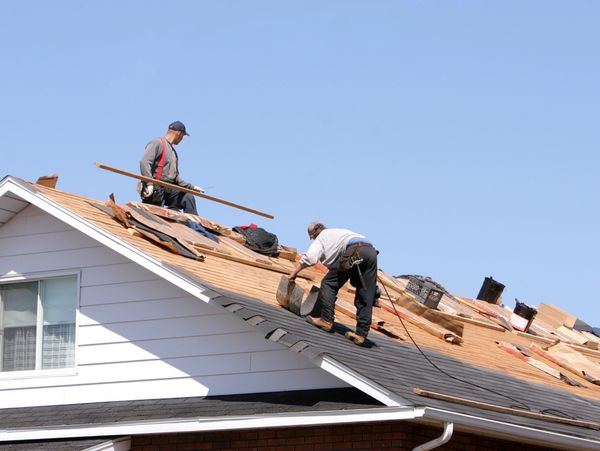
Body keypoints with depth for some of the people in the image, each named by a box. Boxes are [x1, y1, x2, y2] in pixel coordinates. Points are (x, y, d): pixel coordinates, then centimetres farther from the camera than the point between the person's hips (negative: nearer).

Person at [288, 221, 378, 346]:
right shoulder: (338, 232, 42)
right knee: (366, 296, 7)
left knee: (328, 283, 6)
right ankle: (361, 334, 5)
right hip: (371, 251, 7)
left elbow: (309, 257, 4)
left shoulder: (322, 237, 20)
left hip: (354, 251, -7)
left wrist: (294, 273, 14)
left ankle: (326, 320, 2)